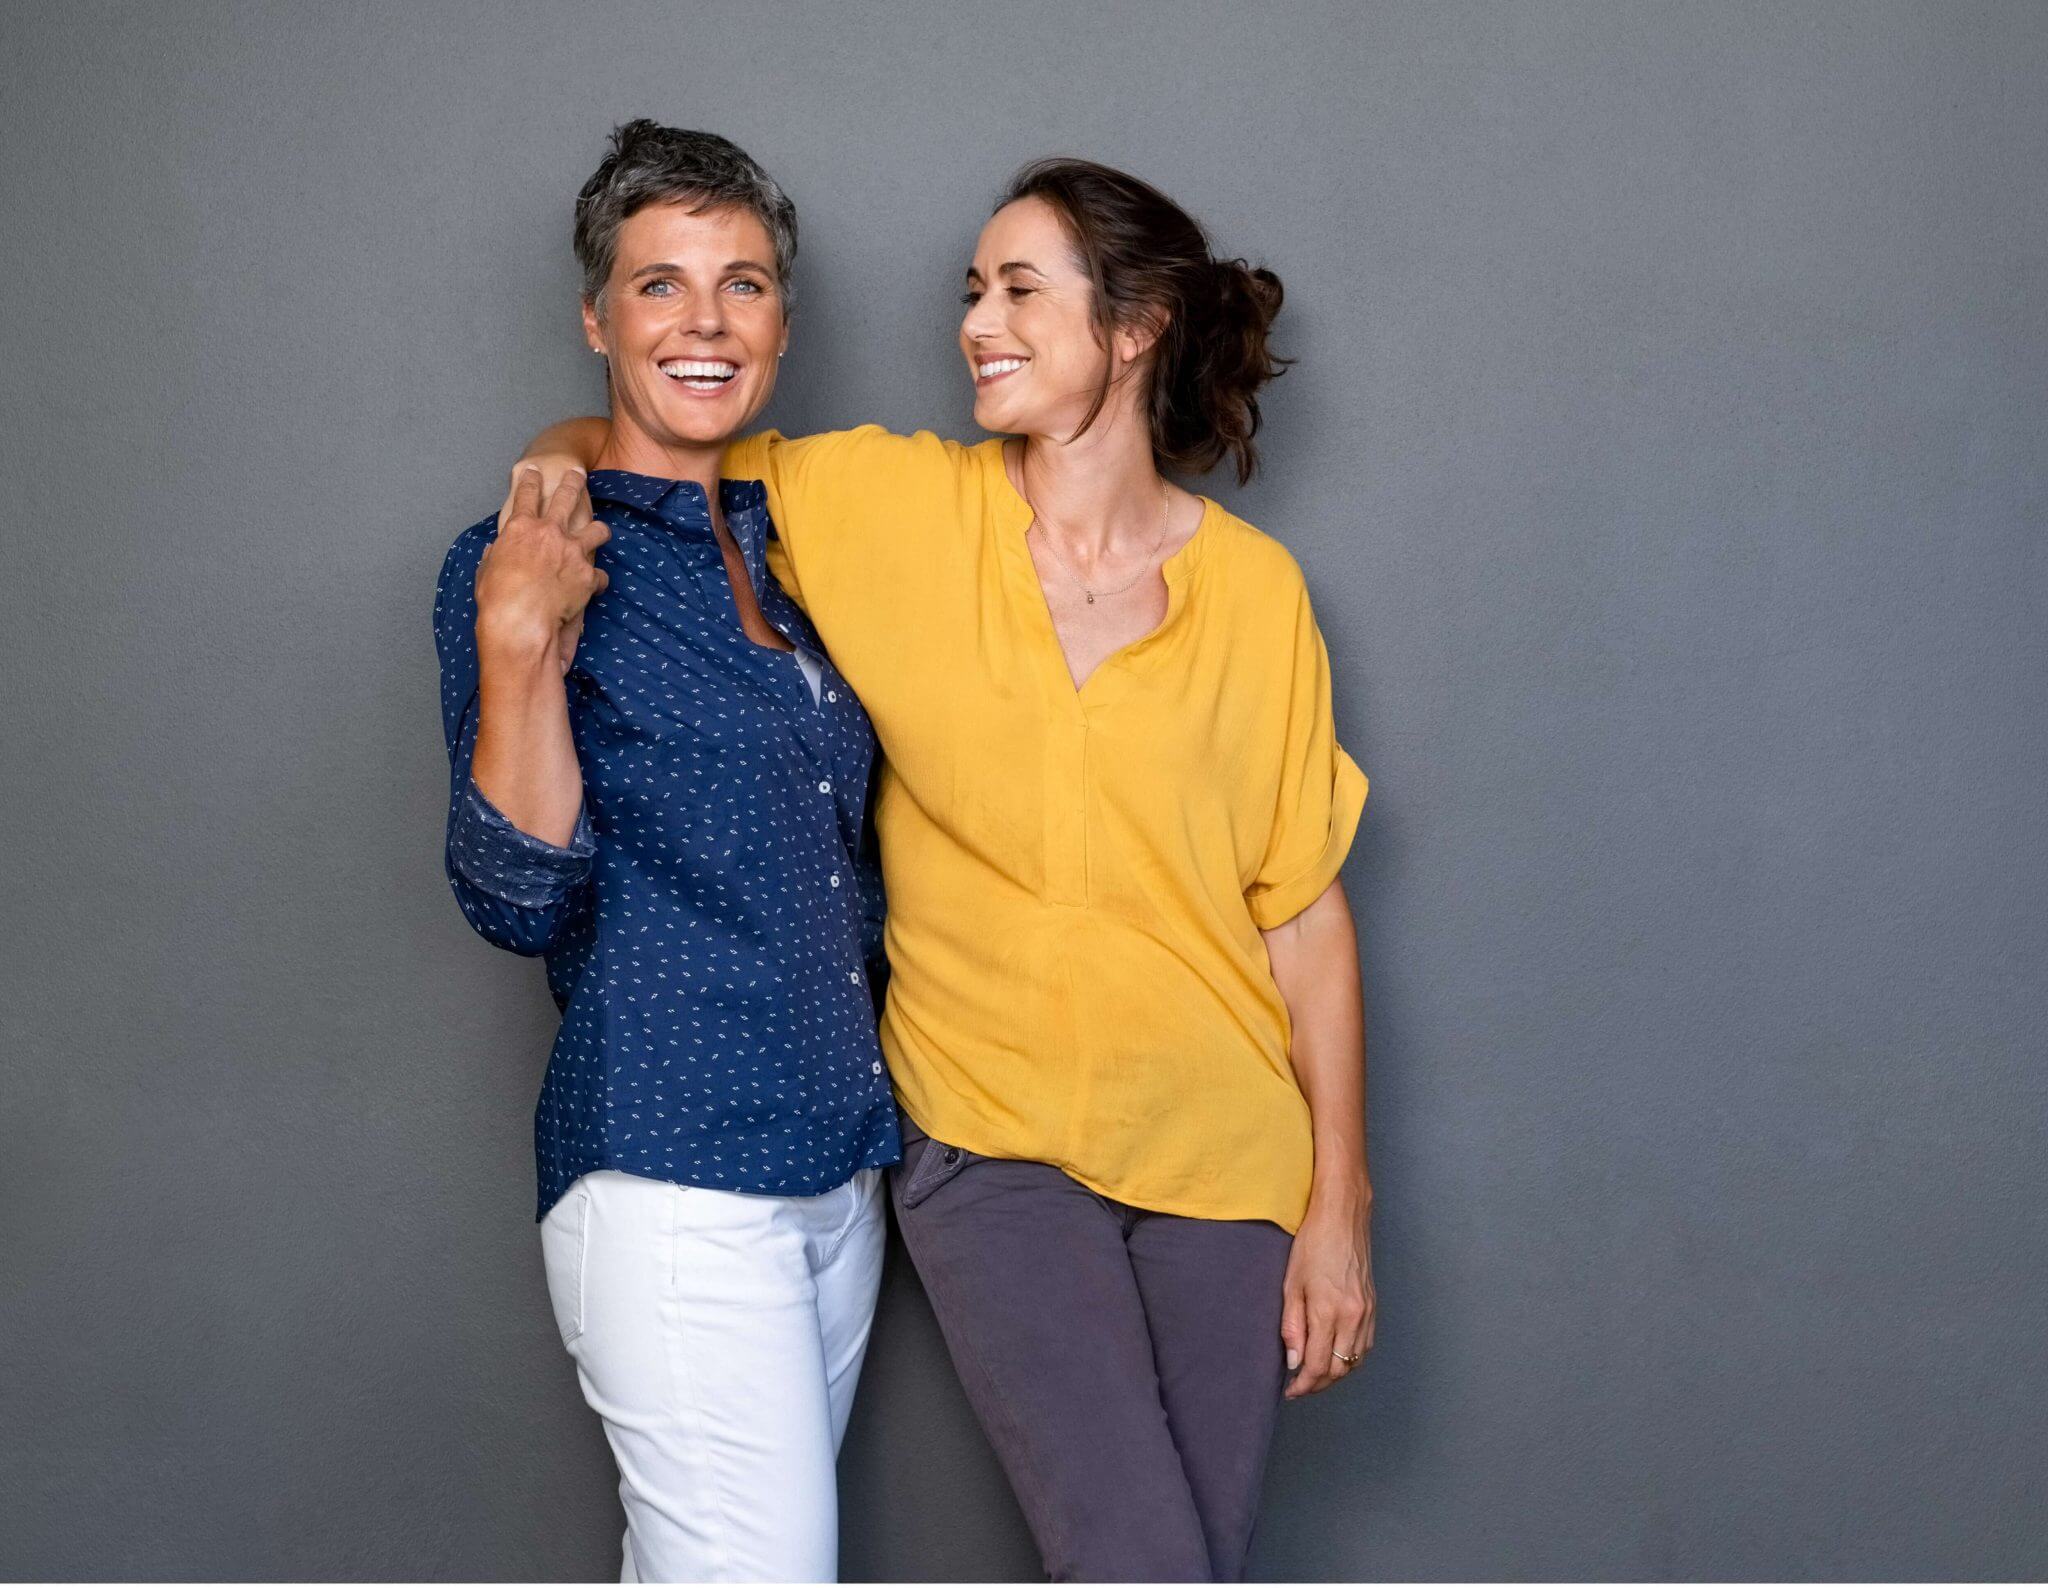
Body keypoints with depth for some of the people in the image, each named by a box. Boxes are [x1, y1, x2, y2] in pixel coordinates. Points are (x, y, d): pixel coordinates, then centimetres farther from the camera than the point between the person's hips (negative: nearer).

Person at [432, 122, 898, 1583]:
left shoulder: (787, 552, 14)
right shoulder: (524, 561, -6)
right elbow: (522, 900, -14)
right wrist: (519, 645, -23)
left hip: (838, 1161, 7)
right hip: (671, 1169, -7)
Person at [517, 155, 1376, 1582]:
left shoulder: (1254, 587, -1)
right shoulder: (885, 504, -1)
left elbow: (1304, 909, 1)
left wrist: (1339, 1206, 1)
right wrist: (566, 466, -10)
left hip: (1221, 1158, 1)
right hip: (990, 1144, -1)